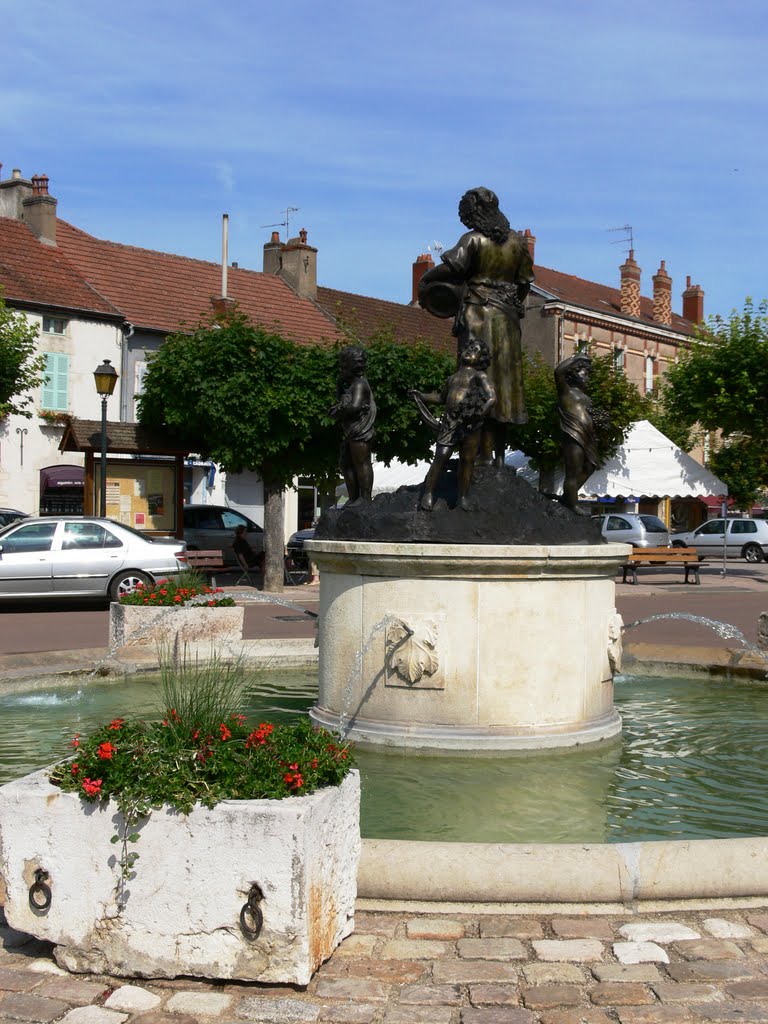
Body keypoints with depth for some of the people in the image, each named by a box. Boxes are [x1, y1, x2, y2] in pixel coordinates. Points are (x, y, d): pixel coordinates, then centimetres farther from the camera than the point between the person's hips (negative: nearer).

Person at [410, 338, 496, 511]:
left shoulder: (479, 375, 6)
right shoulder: (453, 377, 24)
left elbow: (491, 398, -9)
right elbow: (442, 398, 39)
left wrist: (480, 414, -22)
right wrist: (421, 396, 29)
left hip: (470, 424, -4)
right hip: (450, 422, 4)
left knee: (467, 460, -3)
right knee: (441, 456, -9)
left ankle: (463, 497, 5)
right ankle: (428, 493, -10)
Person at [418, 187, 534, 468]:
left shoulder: (473, 240, -7)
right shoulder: (517, 241, 9)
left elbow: (449, 268, -17)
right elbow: (525, 281, 15)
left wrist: (425, 283, -1)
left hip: (477, 316, -5)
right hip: (508, 319, 5)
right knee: (505, 381, 8)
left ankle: (486, 454, -11)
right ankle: (500, 456, 10)